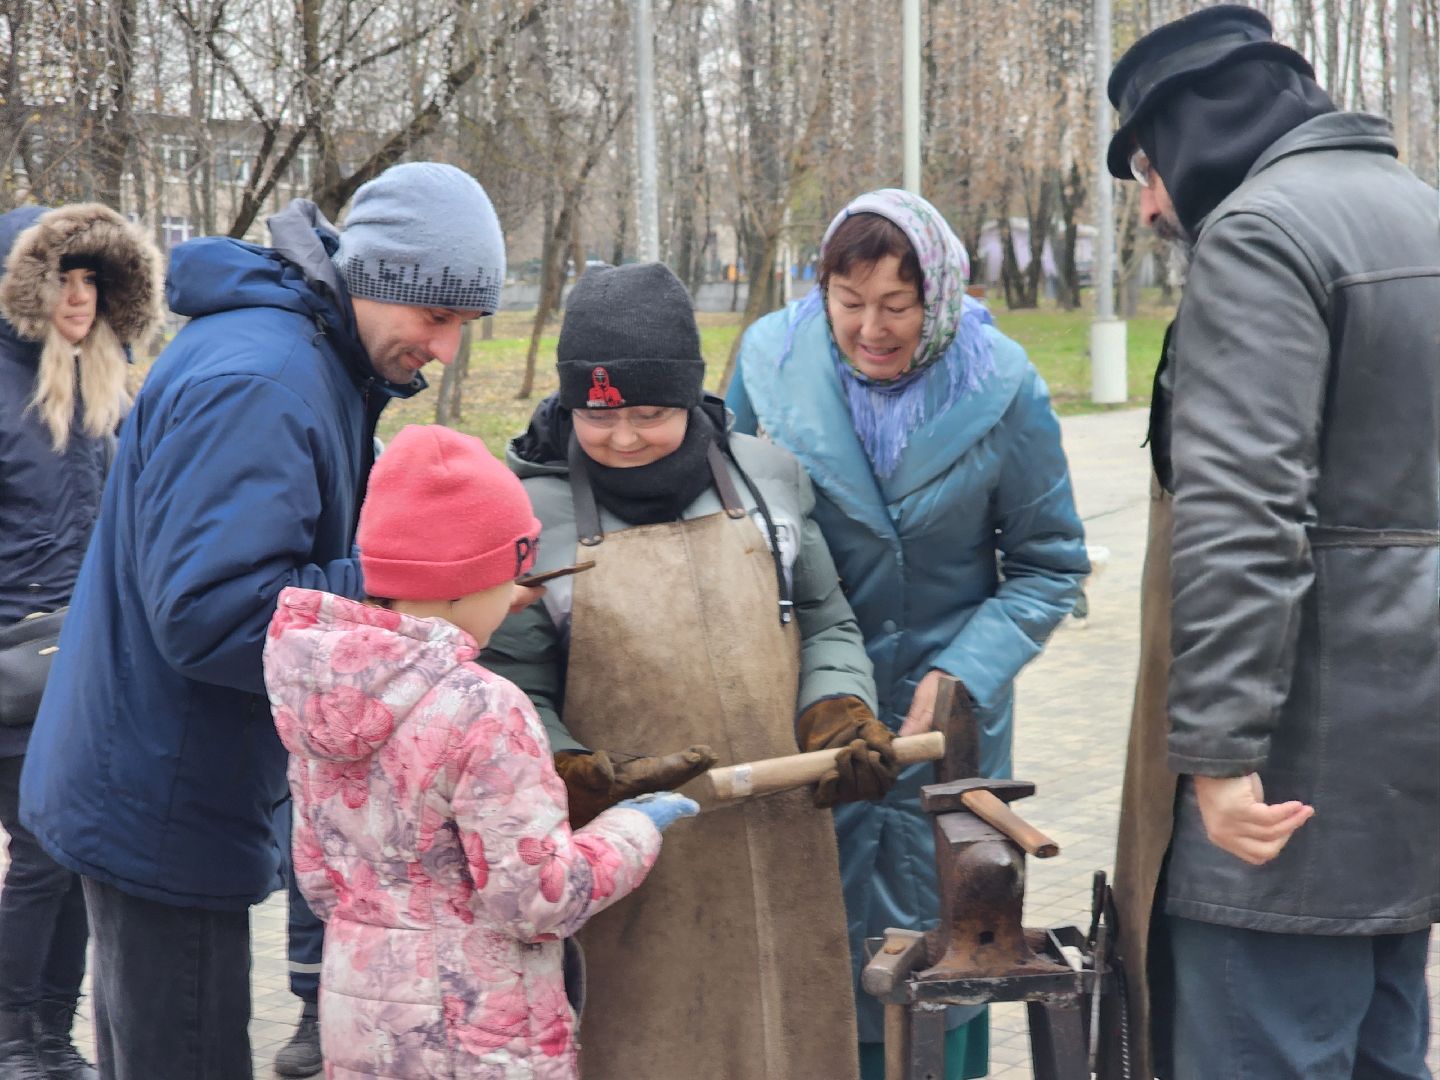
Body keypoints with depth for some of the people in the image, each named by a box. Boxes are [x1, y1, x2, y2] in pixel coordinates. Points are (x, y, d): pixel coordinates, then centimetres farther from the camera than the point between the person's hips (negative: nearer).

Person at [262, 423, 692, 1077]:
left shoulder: (318, 696, 2)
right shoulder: (484, 712, -21)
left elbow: (318, 875, 11)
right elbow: (537, 897, -19)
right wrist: (634, 829, -5)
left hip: (357, 1022, 8)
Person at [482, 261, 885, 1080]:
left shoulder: (767, 478, 6)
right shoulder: (531, 512, -4)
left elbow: (826, 624, 14)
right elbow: (512, 695, -4)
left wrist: (840, 719, -4)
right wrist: (591, 784, -20)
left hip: (782, 856, 3)